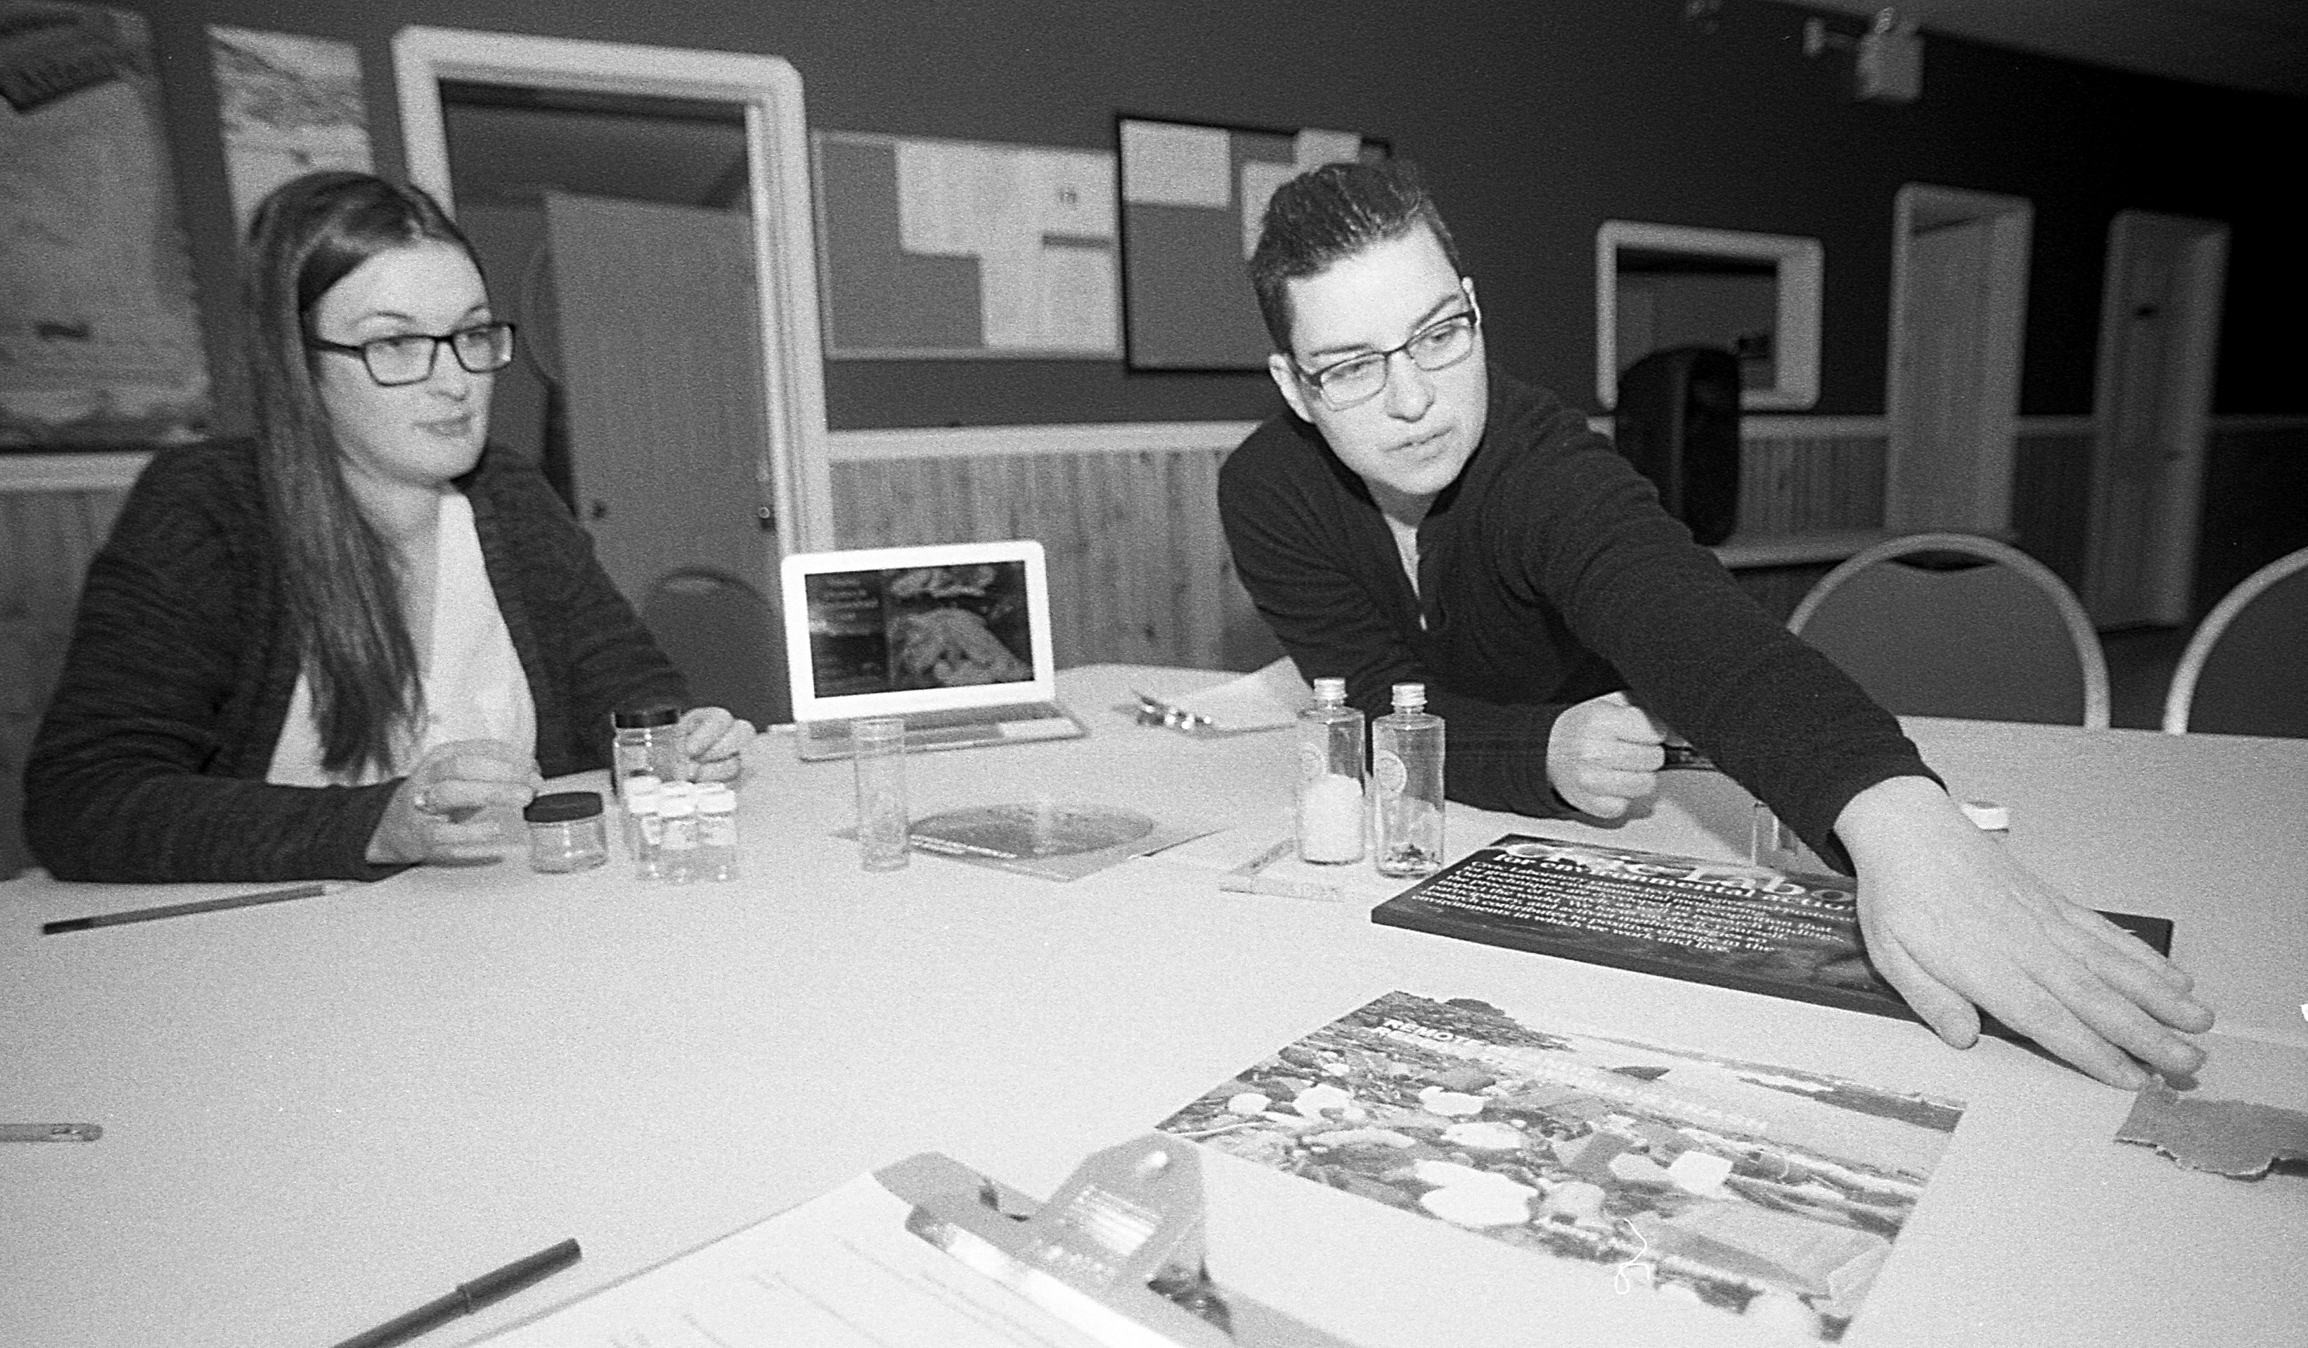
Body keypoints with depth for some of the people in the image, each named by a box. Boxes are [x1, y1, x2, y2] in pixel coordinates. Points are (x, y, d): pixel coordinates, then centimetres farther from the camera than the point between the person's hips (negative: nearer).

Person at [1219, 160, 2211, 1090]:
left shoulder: (1544, 471, -28)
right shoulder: (1266, 491, -17)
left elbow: (1683, 621, -47)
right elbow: (1380, 707, -21)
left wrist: (1894, 810, -65)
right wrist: (1542, 750, -40)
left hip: (1612, 847, -3)